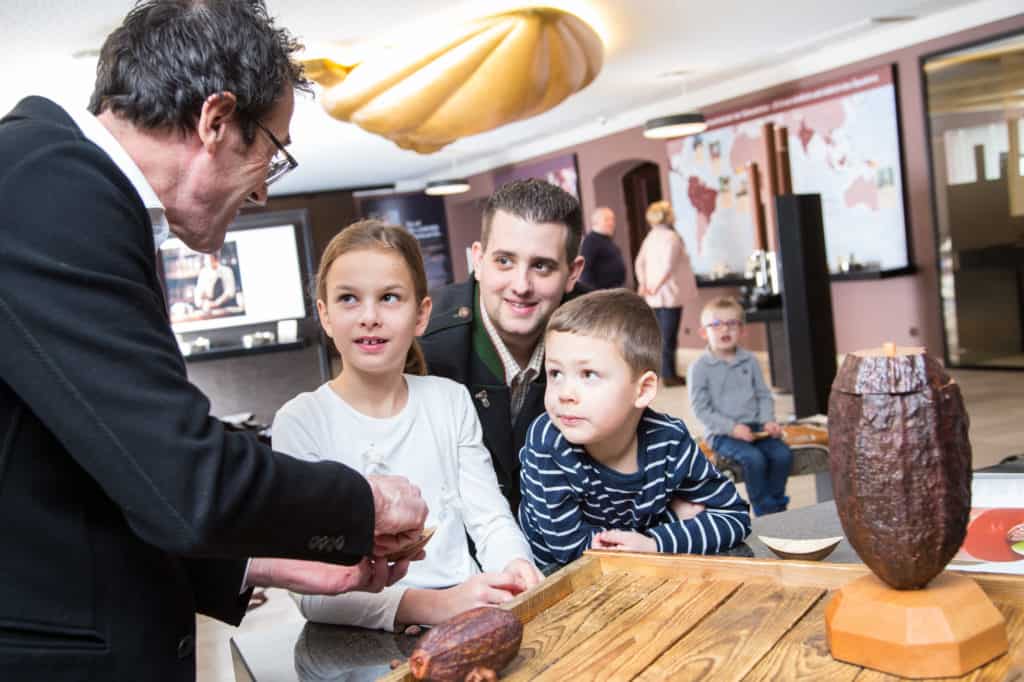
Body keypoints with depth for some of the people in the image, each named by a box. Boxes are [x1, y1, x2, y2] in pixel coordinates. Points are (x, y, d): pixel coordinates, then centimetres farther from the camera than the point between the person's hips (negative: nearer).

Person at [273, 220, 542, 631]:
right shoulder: (300, 422, -6)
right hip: (362, 636, -1)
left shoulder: (451, 401, 8)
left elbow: (491, 520, 4)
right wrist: (432, 605, -29)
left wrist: (515, 567, -19)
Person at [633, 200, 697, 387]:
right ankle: (669, 375, 1)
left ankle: (664, 372, 21)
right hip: (671, 293, -8)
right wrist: (657, 286, -15)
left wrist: (643, 284, 4)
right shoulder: (671, 237, -14)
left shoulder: (651, 237, 11)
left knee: (661, 334, 15)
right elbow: (668, 266, -22)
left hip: (655, 294, 8)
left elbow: (640, 263, 9)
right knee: (669, 335, -3)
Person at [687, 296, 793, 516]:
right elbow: (701, 409, -8)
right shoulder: (700, 367, -5)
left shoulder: (750, 361, 9)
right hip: (722, 433, -5)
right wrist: (732, 427, -17)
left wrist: (769, 420, -6)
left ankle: (777, 505, 0)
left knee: (782, 454, -19)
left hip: (755, 427, 5)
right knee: (753, 458, -29)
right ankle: (764, 511, -11)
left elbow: (764, 395, 13)